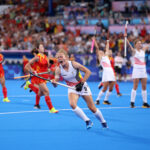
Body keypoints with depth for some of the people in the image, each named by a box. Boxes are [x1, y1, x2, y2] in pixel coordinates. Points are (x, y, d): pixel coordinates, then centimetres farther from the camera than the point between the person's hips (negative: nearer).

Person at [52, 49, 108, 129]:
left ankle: (103, 122, 26)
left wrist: (81, 83, -20)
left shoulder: (74, 64, -19)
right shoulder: (59, 69, -12)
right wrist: (54, 82, -40)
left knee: (92, 108, 1)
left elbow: (88, 72, -14)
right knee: (72, 104, -27)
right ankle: (87, 121, -12)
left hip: (82, 86, -2)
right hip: (72, 88, 2)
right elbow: (56, 80, -16)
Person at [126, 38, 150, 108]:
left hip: (143, 70, 5)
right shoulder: (134, 51, -4)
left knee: (144, 87, 6)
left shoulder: (143, 50, 10)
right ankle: (132, 102, -3)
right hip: (136, 70, -5)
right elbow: (129, 45, -18)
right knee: (135, 87, -6)